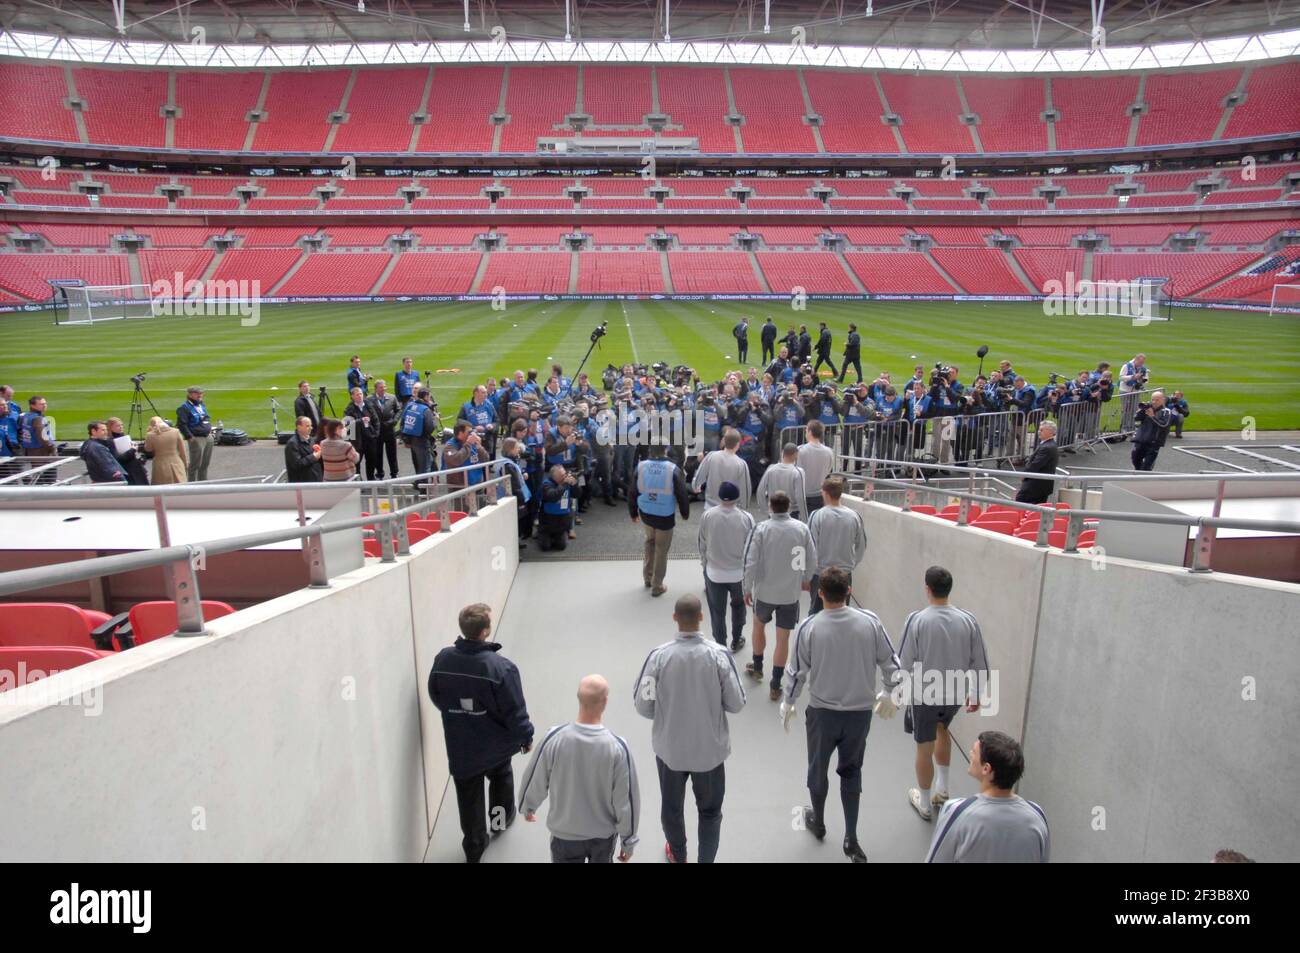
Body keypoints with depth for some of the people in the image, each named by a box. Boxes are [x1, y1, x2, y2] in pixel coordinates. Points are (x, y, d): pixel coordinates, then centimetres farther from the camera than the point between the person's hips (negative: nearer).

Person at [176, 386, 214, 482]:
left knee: (205, 463, 15)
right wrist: (189, 437, -17)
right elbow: (181, 424, -16)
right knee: (195, 464, -2)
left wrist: (209, 430, 16)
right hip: (196, 438, -8)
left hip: (208, 437, 8)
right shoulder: (184, 408, -10)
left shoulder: (201, 405, 16)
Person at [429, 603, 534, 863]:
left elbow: (436, 697, 3)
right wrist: (526, 737, -3)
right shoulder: (500, 666, -29)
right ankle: (502, 819, 50)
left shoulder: (443, 659, -15)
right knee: (501, 778, 29)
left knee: (468, 798, 18)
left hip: (460, 746, 2)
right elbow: (515, 711, -21)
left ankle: (474, 846, 30)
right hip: (495, 743, -2)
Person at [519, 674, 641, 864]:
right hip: (604, 834, 0)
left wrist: (526, 807, 14)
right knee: (601, 860, 28)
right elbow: (626, 800, -15)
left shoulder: (554, 738, -23)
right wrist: (628, 841, 2)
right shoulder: (618, 747, -25)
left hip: (564, 834, 1)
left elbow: (534, 781, -8)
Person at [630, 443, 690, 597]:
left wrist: (633, 513, 14)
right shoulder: (673, 469, -17)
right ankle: (657, 586, 24)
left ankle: (647, 578, 35)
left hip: (645, 514, 3)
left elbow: (632, 493, -1)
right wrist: (685, 513, 6)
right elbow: (682, 494, -11)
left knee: (650, 541, 29)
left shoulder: (640, 467, -10)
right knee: (661, 550, 13)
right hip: (665, 517, -3)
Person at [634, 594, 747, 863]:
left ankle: (677, 856, 48)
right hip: (710, 749, -1)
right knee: (710, 811, 22)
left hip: (669, 748, 1)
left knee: (671, 807, 26)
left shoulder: (658, 656, -19)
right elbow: (736, 704, -11)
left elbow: (643, 706, -11)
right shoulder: (719, 655, -19)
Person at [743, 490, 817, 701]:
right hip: (790, 594, 1)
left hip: (764, 591, 0)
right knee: (783, 639, 9)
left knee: (759, 625, 25)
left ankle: (757, 668, 42)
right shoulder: (802, 529, -7)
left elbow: (751, 562, -14)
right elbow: (812, 560, -1)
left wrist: (748, 589, -1)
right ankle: (775, 686, 14)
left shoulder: (761, 529, -13)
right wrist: (806, 579, 18)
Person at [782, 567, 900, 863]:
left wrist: (788, 703, 8)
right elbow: (890, 664, -3)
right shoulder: (870, 622, -13)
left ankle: (818, 822, 42)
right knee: (851, 771, 20)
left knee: (818, 768, 21)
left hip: (822, 712, -1)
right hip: (860, 711, 1)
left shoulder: (808, 627, -17)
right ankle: (851, 839, 21)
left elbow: (796, 672, -9)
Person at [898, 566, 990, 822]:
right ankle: (942, 789, 38)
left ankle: (925, 804, 30)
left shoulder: (917, 620, -19)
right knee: (942, 729, 32)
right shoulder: (968, 620, -8)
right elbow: (980, 663, 0)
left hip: (924, 695, -4)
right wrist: (975, 693, 14)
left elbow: (905, 664, -13)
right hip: (955, 694, 4)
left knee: (924, 749, 13)